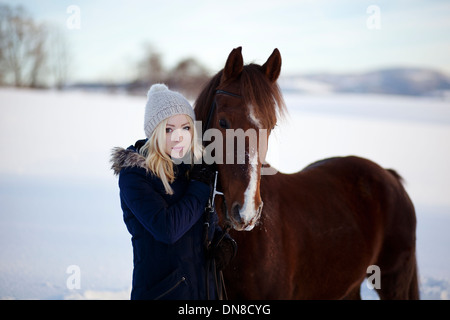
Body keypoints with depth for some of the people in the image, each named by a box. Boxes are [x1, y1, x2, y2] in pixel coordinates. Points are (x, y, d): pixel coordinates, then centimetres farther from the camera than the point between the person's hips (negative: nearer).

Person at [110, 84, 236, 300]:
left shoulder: (199, 167, 5)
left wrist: (223, 241, -3)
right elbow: (166, 229, -24)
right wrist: (200, 188, -14)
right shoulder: (133, 175, -13)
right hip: (160, 291, -5)